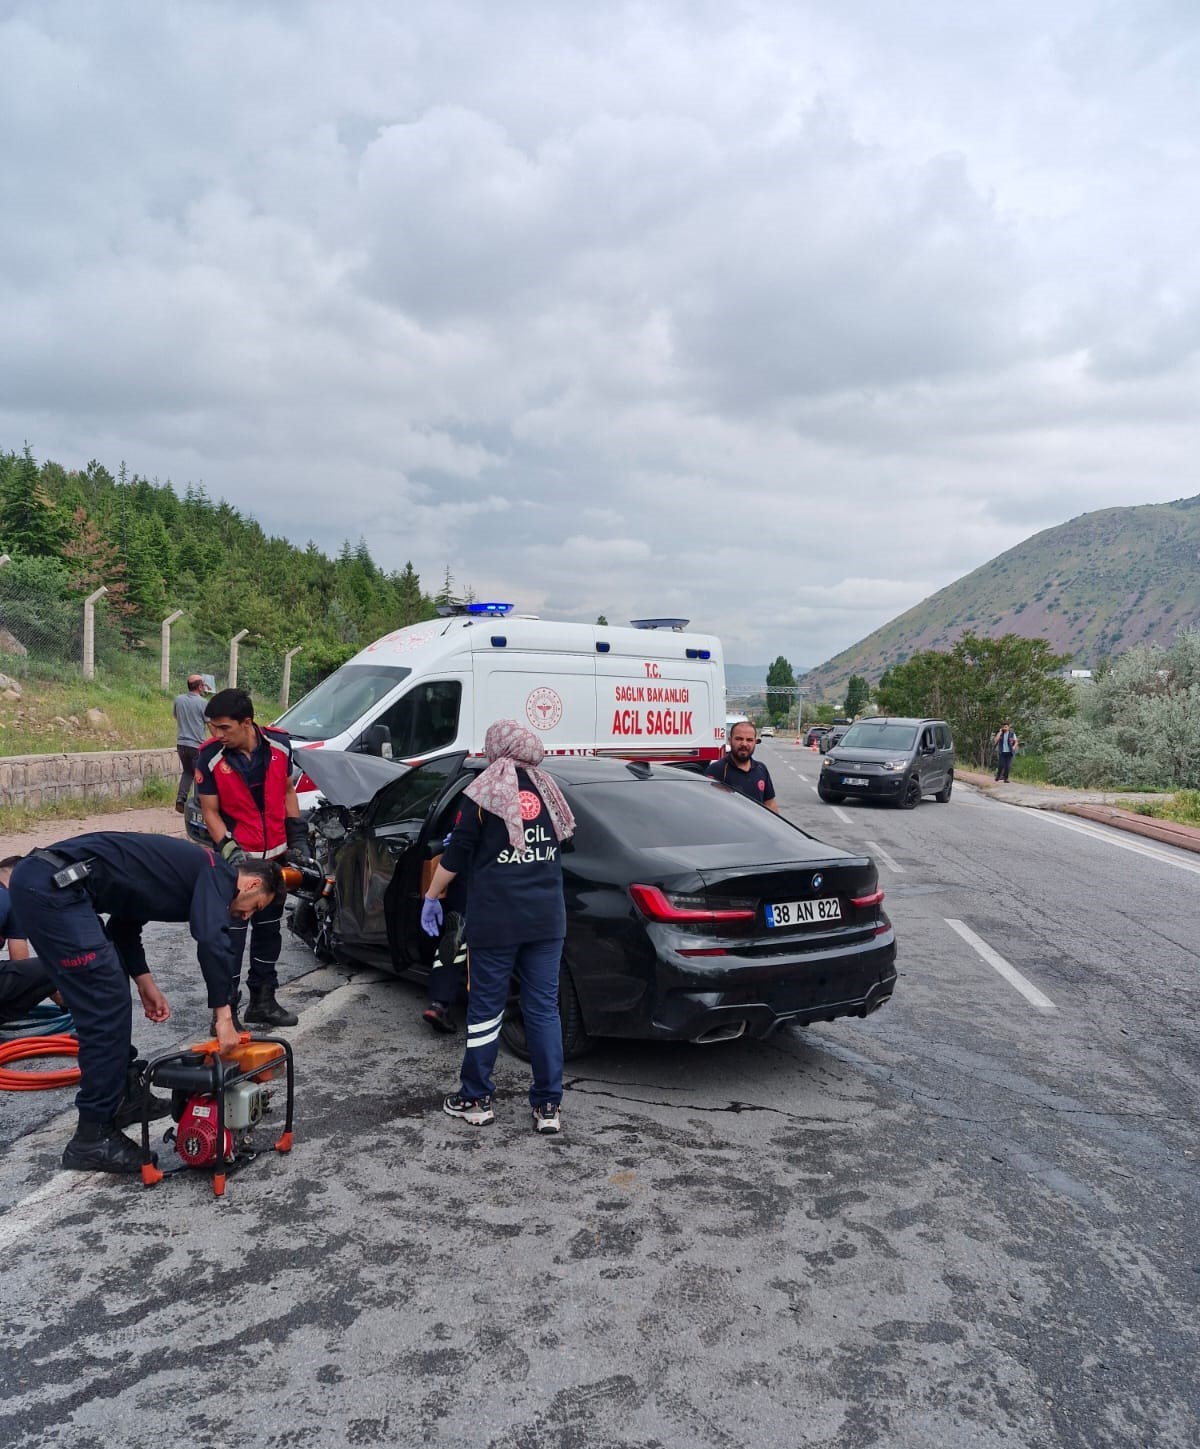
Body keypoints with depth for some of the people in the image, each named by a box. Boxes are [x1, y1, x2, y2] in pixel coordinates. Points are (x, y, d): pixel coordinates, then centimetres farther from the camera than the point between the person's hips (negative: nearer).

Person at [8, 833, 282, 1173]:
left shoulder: (191, 872, 25)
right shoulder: (218, 873, -1)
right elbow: (213, 941, -17)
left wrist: (144, 982, 22)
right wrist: (223, 1016, -14)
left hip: (38, 876, 10)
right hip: (53, 885, -10)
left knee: (109, 996, 19)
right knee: (106, 1007, -6)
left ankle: (126, 1096, 31)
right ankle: (92, 1138, 2)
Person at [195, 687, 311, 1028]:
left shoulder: (279, 744, -9)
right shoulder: (210, 757, -16)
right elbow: (210, 811, -9)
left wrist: (297, 838, 4)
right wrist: (229, 849, -22)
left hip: (276, 856, 4)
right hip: (236, 859, -4)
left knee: (269, 930, 15)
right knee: (231, 932, 0)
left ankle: (263, 1000, 29)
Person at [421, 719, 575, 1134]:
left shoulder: (485, 793, -5)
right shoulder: (547, 789, 9)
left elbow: (457, 854, -4)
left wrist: (432, 897, 8)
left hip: (495, 920, -4)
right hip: (547, 919, 4)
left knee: (485, 1008, 8)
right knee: (544, 1009, 8)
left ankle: (476, 1099, 19)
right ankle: (548, 1105, 11)